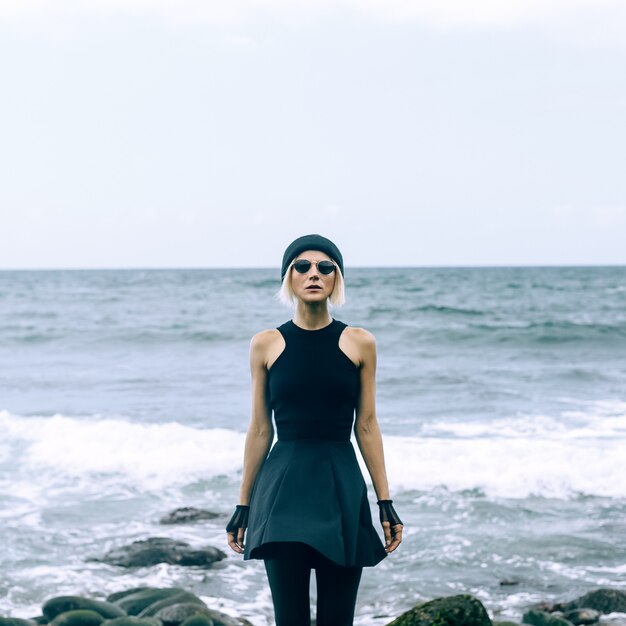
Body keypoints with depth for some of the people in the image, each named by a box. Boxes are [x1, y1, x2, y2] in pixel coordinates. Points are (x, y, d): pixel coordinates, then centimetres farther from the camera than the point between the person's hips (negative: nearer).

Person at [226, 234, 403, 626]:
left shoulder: (360, 343, 4)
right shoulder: (266, 345, 4)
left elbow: (367, 427, 5)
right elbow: (260, 430, 7)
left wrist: (386, 503, 2)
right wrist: (243, 506, 7)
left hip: (342, 489, 1)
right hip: (285, 490, 0)